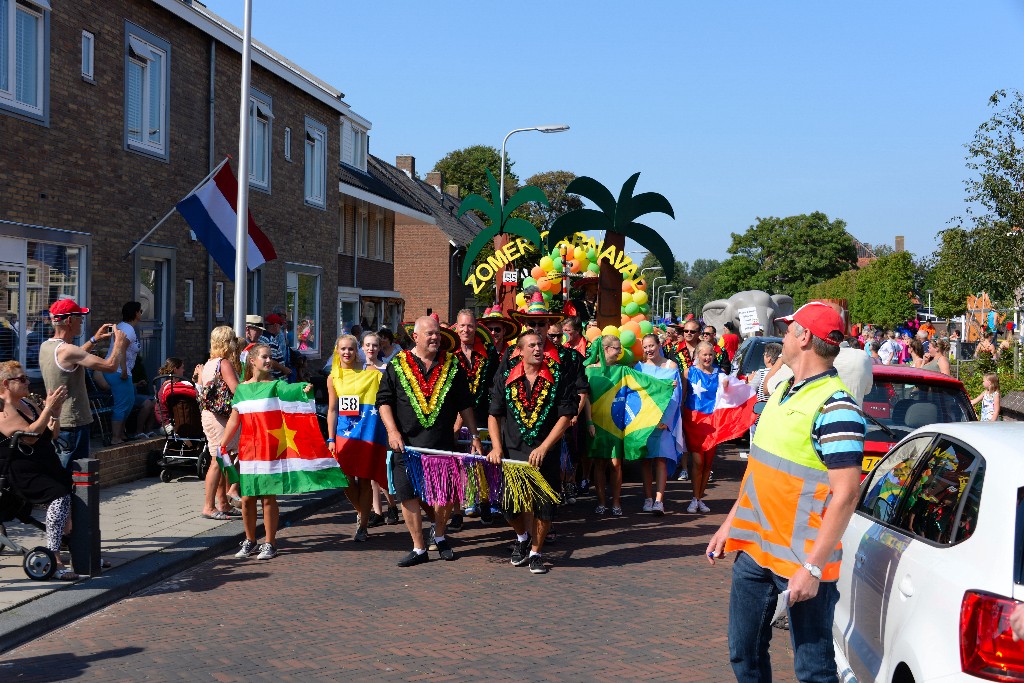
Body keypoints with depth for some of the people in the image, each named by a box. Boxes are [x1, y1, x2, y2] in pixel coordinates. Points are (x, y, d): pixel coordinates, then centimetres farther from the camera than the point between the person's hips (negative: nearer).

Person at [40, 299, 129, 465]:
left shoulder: (45, 346, 7)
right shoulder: (66, 350, -21)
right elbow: (110, 365, -22)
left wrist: (94, 340, 22)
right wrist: (119, 343, -5)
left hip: (54, 422, 10)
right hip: (73, 424, -9)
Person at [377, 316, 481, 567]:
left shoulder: (451, 365, 8)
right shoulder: (397, 365, 4)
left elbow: (465, 404, 12)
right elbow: (384, 400, 4)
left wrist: (474, 436, 9)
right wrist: (393, 431, -8)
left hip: (442, 443, 1)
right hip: (406, 443, -1)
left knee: (446, 495, 1)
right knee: (408, 496, -1)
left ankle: (440, 536, 28)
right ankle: (418, 548, 10)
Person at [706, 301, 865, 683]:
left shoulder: (834, 407, -18)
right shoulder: (783, 391, 11)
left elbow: (846, 494, -22)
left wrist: (813, 567, -24)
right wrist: (730, 523, 19)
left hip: (801, 559, -9)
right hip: (754, 546, 9)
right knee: (744, 652, 17)